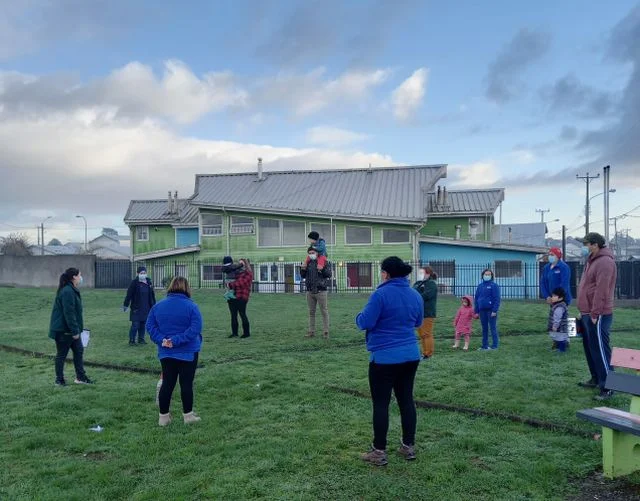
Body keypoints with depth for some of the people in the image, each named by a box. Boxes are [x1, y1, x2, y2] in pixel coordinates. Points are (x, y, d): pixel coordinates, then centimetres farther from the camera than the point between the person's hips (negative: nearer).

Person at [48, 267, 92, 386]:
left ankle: (80, 377, 21)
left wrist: (77, 329, 21)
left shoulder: (71, 290, 11)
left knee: (79, 350, 13)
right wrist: (74, 331, -22)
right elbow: (69, 313, -24)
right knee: (61, 354, 3)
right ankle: (59, 380, 15)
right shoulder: (67, 292, -21)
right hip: (63, 330, -10)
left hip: (71, 330, 10)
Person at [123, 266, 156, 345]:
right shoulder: (134, 282, -8)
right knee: (135, 325, -5)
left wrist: (153, 305, 18)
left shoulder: (149, 282, 8)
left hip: (146, 308, 5)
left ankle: (141, 339, 20)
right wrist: (125, 305, -10)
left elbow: (152, 295, 16)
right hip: (136, 308, -5)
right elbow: (129, 294, -9)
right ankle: (131, 340, 5)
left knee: (143, 324, 10)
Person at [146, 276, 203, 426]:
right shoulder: (191, 306, -12)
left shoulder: (158, 306, 3)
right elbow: (195, 328, -20)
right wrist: (177, 340, -19)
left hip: (166, 352, 4)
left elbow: (150, 326, 0)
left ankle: (164, 416, 16)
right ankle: (188, 415, 15)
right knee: (186, 383, 6)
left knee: (167, 383, 10)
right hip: (188, 352, -4)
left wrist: (161, 340, -10)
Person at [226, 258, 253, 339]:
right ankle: (234, 333, 13)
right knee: (233, 315, 7)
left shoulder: (248, 273, -2)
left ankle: (246, 333, 5)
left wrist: (230, 284, -11)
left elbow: (241, 282, -13)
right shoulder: (237, 272, 19)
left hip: (241, 297, -7)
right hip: (232, 296, 7)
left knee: (242, 314, -4)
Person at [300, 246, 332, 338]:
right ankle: (311, 331, 18)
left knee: (324, 312, -1)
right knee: (311, 312, 11)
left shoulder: (324, 262, -3)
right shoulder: (308, 263, 12)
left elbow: (329, 275, -8)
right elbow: (303, 276, 18)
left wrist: (322, 269, -25)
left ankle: (325, 332, 2)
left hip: (320, 291, -5)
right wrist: (302, 269, -2)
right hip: (310, 291, 5)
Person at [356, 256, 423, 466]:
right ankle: (409, 446, 24)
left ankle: (379, 452, 9)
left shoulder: (381, 294, -16)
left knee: (381, 403, 2)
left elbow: (365, 323, -15)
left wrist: (359, 316, 6)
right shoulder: (415, 295, 6)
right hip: (411, 355, 7)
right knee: (406, 399, 15)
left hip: (385, 357, -6)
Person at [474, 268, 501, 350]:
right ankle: (485, 345, 16)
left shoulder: (494, 285, -4)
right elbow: (476, 299, 15)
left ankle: (495, 346, 3)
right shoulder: (480, 286, 13)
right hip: (482, 310, 6)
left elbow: (497, 299, -10)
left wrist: (494, 311, -17)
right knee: (484, 329, 10)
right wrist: (476, 312, 11)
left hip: (491, 311, -5)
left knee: (493, 328, -2)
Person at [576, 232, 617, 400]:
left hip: (598, 316, -10)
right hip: (587, 314, 10)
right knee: (590, 348, 18)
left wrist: (595, 314, -23)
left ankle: (607, 388, -3)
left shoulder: (604, 262, -16)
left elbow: (601, 291, -22)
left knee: (600, 350, -8)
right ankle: (596, 379, 31)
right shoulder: (592, 261, 17)